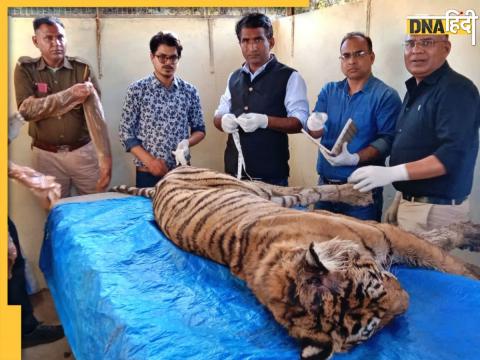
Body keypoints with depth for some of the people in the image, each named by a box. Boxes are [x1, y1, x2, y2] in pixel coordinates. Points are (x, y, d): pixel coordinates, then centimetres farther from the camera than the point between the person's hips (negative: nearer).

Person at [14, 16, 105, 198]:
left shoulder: (82, 67, 0)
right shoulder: (25, 69, -2)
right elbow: (27, 109, -15)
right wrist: (70, 95, -23)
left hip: (84, 151, 1)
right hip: (46, 155, 0)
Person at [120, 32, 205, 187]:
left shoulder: (189, 91, 3)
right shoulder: (137, 90, -3)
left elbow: (199, 129, 10)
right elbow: (126, 133, -3)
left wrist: (187, 142, -11)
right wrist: (149, 160, -15)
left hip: (181, 171, 2)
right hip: (148, 173, -2)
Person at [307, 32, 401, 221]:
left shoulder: (386, 96, -7)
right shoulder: (328, 91, 10)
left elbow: (387, 139, -15)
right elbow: (315, 131, 3)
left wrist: (355, 158, -30)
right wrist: (314, 126, -21)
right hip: (325, 184, 5)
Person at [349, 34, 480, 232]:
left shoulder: (456, 89, -15)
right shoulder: (415, 89, 13)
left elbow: (454, 154, -26)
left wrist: (392, 173, -31)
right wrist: (401, 198, 14)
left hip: (437, 209, -8)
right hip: (410, 203, 8)